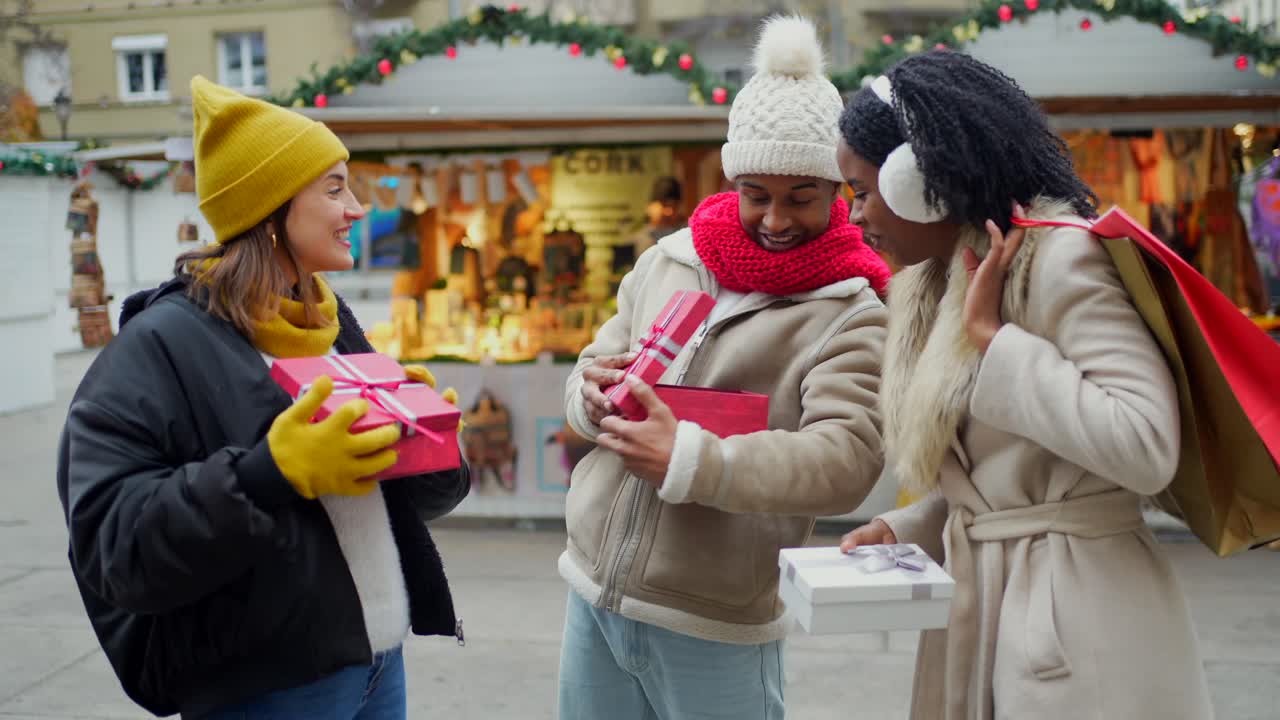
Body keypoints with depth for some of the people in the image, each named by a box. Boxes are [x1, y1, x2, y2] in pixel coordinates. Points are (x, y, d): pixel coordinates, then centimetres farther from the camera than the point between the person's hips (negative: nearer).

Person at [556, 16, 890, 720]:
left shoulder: (851, 314, -9)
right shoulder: (666, 260, 6)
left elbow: (845, 462, -21)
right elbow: (588, 375, 12)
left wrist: (688, 460, -31)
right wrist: (594, 396, -12)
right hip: (592, 593, 5)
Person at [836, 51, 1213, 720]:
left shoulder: (1060, 256, -16)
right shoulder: (935, 283, 9)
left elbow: (1146, 447, -26)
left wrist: (991, 337, -21)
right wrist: (899, 532, -1)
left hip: (1074, 611, -8)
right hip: (976, 602, 8)